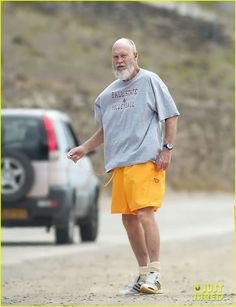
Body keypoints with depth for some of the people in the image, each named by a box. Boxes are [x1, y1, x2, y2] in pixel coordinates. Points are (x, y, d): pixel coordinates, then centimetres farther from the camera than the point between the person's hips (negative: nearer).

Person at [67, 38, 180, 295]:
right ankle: (143, 273, 18)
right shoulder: (108, 93, 18)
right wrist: (85, 148, 20)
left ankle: (154, 274, -14)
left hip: (146, 160, -7)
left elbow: (171, 116, 0)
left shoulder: (149, 81, 0)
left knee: (144, 214, -17)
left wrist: (167, 148, -8)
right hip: (119, 163, 7)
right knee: (129, 219, 8)